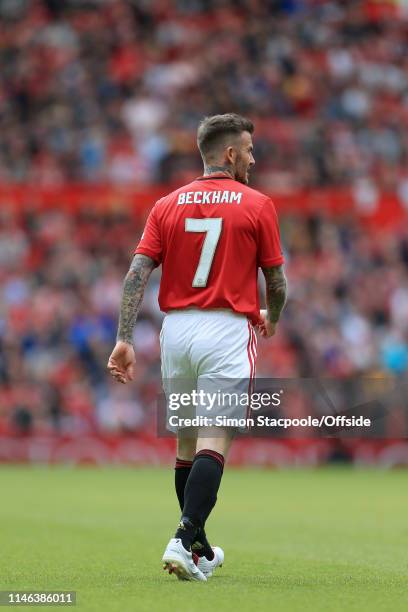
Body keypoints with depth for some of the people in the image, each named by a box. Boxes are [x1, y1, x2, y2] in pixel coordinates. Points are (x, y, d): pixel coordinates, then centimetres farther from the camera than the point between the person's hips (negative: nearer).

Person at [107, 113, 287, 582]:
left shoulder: (167, 205, 9)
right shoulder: (257, 205, 0)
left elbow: (137, 272, -2)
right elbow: (276, 282, 4)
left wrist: (124, 340, -5)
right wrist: (271, 319, 25)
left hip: (175, 331, 5)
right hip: (227, 331, -4)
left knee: (186, 444, 16)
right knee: (213, 443, -9)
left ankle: (199, 550, 25)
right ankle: (184, 541, -25)